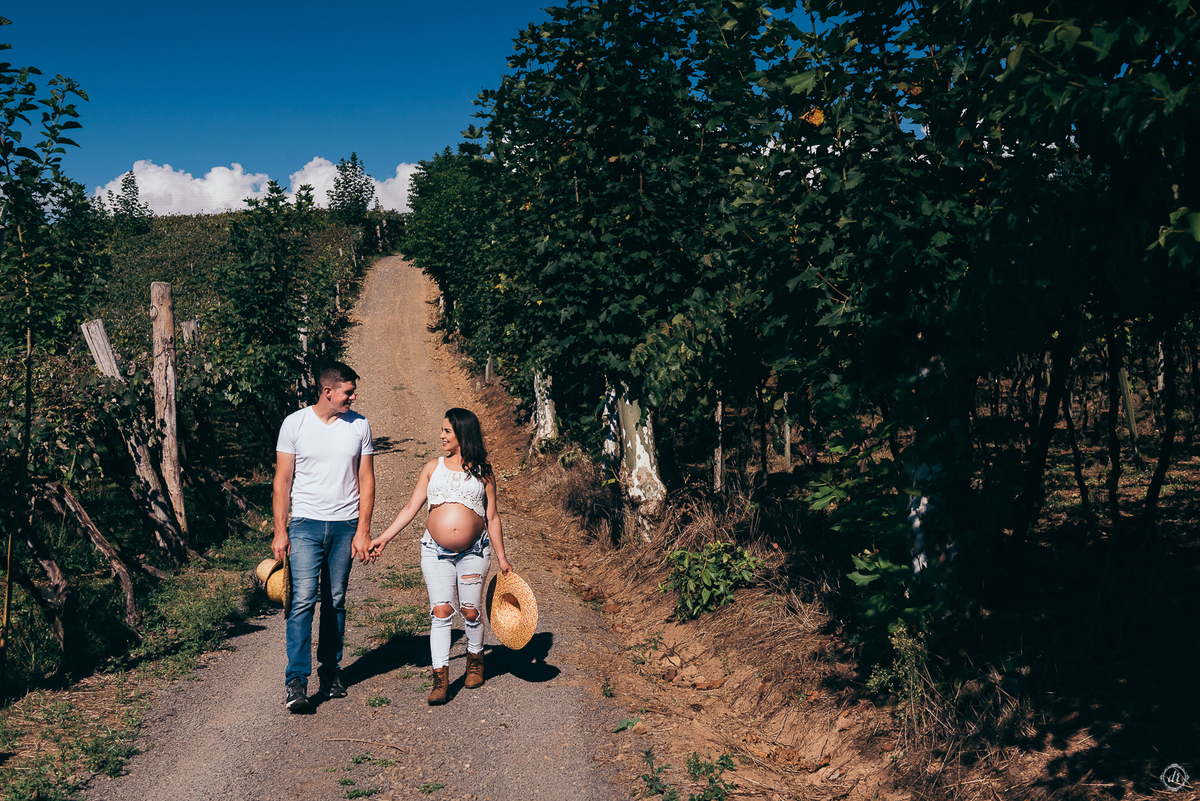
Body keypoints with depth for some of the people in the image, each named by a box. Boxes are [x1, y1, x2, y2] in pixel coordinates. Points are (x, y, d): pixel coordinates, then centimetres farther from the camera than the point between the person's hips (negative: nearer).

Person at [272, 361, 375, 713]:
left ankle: (330, 670, 23)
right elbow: (282, 481, 1)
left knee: (336, 601, 9)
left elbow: (366, 480, 6)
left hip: (345, 525, 2)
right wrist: (280, 531, -4)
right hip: (305, 524, -2)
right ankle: (296, 681, -8)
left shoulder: (359, 425, 3)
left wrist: (363, 531, 0)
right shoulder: (295, 424, -2)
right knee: (303, 598, -11)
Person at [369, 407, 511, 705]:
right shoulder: (433, 467, 7)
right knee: (440, 611, -5)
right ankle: (440, 679, 0)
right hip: (436, 551, 1)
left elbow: (492, 517, 7)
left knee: (471, 611, 3)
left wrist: (501, 557, 6)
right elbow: (411, 508, 7)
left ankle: (475, 660, 30)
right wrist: (384, 538, 0)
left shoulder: (483, 473, 4)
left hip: (474, 552, -1)